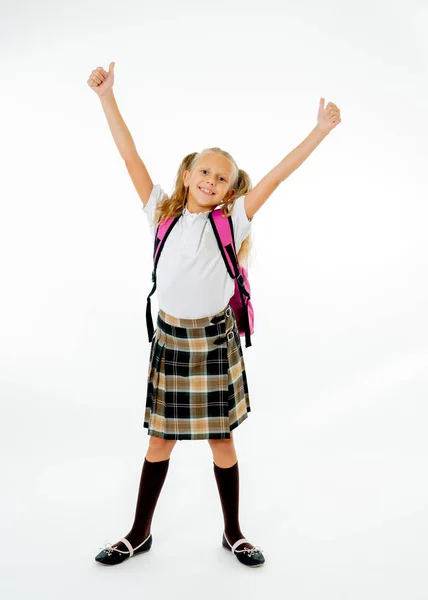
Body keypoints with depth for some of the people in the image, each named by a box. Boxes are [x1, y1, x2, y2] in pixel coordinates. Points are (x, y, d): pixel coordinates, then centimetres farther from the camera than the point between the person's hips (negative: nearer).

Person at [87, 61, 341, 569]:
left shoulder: (232, 220, -2)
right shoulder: (162, 213, 1)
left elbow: (278, 174, -6)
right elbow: (130, 156, 0)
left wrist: (321, 129, -7)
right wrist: (107, 96, -1)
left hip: (215, 339, -1)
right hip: (170, 337, 1)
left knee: (221, 438, 11)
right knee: (161, 437, 13)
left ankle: (233, 533, 32)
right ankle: (139, 533, 32)